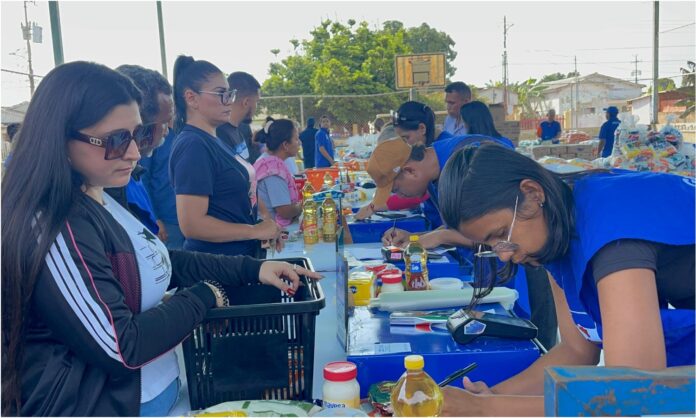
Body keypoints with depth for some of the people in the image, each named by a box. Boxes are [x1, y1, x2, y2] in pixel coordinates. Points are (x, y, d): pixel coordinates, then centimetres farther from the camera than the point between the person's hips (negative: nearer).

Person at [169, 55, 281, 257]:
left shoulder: (213, 140, 9)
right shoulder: (193, 146, -18)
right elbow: (191, 224, -24)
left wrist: (267, 230, 6)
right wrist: (256, 231, -17)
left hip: (239, 257, 9)